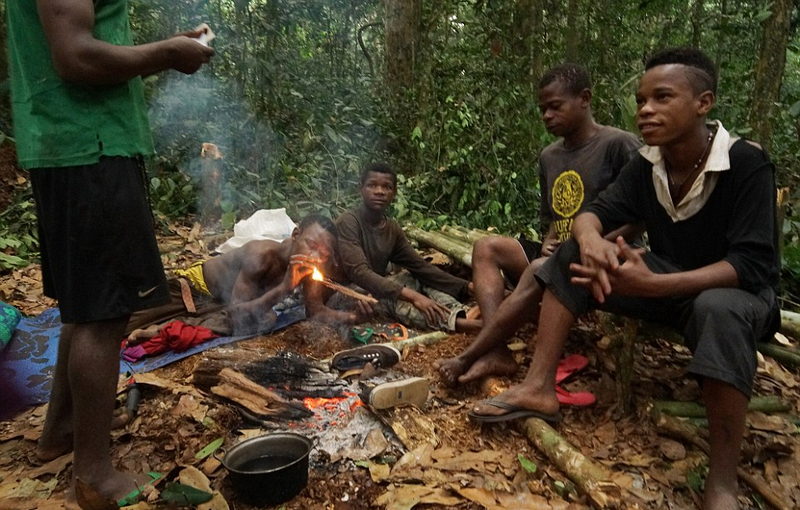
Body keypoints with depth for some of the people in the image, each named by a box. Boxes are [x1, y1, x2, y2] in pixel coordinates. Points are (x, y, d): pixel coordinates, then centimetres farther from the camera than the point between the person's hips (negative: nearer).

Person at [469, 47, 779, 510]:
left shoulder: (747, 164, -21)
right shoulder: (646, 166, -4)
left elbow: (753, 265, -27)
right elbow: (594, 213, -8)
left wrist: (652, 285, -41)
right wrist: (590, 237, -35)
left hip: (735, 292, -5)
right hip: (668, 283, 6)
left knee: (719, 310, -42)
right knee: (573, 255, -12)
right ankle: (540, 388, -17)